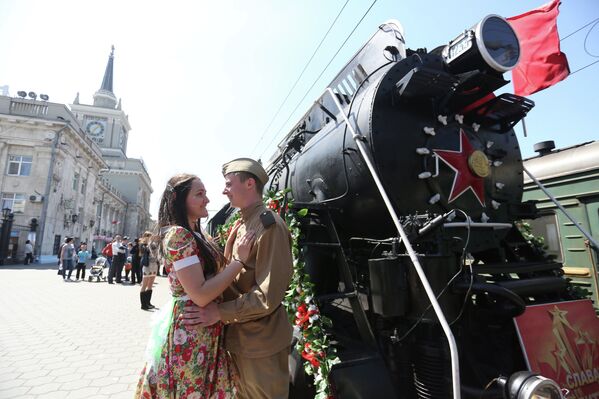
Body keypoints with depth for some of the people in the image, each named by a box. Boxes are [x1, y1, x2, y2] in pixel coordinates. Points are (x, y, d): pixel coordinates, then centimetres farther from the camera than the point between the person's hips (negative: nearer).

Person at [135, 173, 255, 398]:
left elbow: (215, 272, 11)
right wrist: (240, 260, -21)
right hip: (190, 333, -8)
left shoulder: (196, 235, 9)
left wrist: (230, 243, 7)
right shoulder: (178, 234, -19)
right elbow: (200, 295, -26)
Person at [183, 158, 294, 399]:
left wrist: (221, 312, -19)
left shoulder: (269, 225, -21)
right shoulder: (242, 226, 8)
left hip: (262, 343, -8)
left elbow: (269, 295, -23)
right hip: (239, 336, 8)